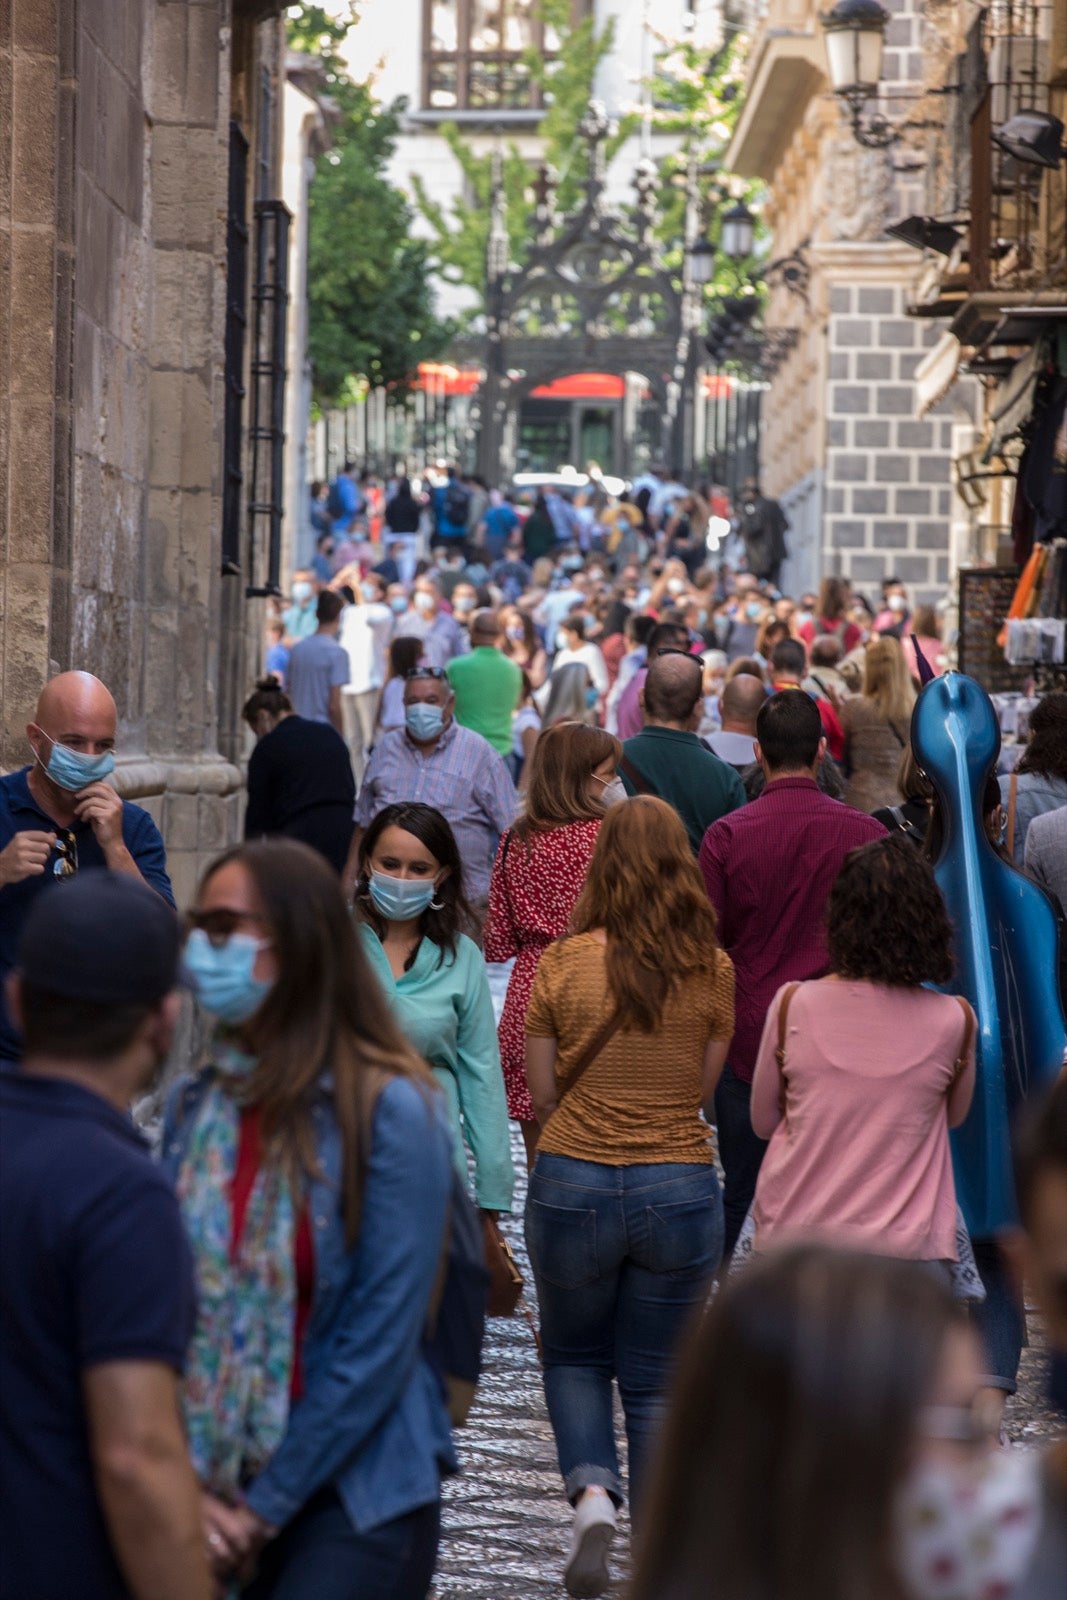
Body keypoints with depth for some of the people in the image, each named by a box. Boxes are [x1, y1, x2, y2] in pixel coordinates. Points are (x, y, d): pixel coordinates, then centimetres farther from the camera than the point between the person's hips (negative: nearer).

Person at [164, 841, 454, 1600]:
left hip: (355, 1501, -5)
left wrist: (267, 1506, -10)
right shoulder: (195, 1107, 4)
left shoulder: (391, 1110, -12)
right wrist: (188, 1489, -10)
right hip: (213, 1494, 5)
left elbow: (381, 1339, -13)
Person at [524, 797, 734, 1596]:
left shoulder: (564, 963, -8)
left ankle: (592, 1492, -4)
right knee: (656, 1381, 13)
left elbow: (544, 1092, -1)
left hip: (573, 1181, 0)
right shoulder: (712, 971, -6)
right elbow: (703, 1089, 3)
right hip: (680, 1189, 1)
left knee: (574, 1358, 21)